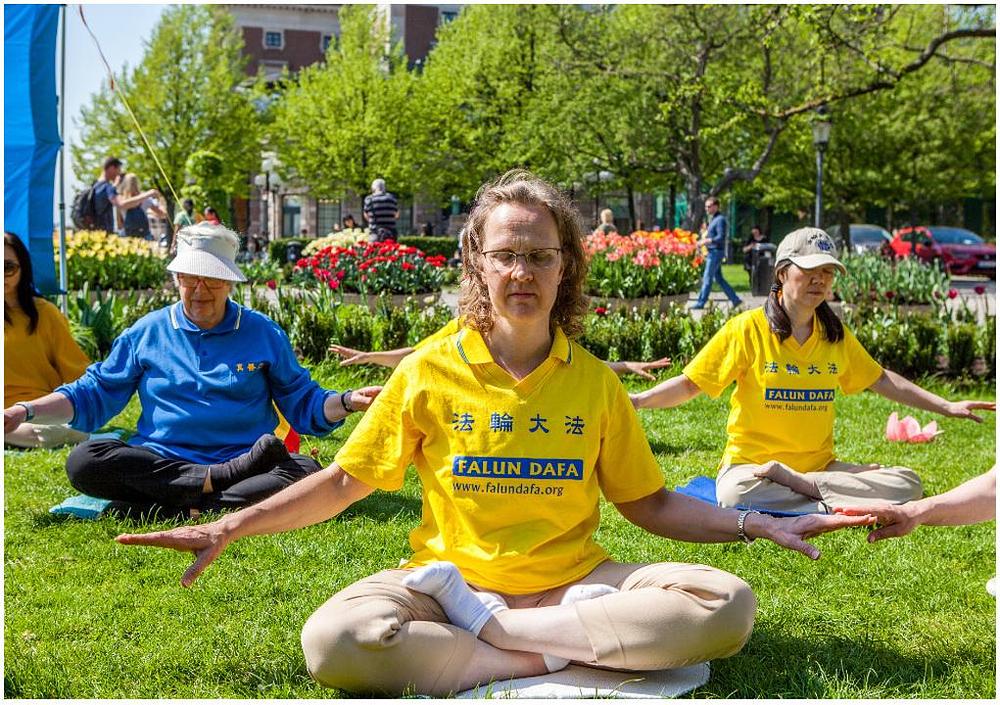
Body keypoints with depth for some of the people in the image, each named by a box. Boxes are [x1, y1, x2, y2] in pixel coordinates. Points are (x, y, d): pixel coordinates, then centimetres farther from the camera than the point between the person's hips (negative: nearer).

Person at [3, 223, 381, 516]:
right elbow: (92, 395, 15)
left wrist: (348, 401, -8)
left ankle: (179, 511, -34)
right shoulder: (146, 332, 12)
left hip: (243, 462, -1)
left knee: (306, 472, -31)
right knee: (83, 462, -28)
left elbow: (302, 402, 11)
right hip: (158, 463, 1)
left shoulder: (263, 333, 10)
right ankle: (220, 481, -28)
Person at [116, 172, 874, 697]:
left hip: (573, 582, 2)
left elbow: (652, 503, 10)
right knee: (333, 638, -33)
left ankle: (494, 630, -20)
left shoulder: (596, 383, 4)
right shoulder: (430, 372, 0)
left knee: (728, 605, -24)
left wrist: (758, 523, -1)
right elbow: (344, 481, 6)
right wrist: (231, 526, -3)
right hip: (449, 579, -2)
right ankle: (550, 658, -22)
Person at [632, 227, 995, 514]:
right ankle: (839, 506, -24)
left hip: (821, 466, 6)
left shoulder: (837, 336, 10)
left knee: (908, 483, -15)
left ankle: (793, 483, -20)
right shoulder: (746, 329, -5)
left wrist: (946, 406, 19)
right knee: (736, 493, -41)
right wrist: (636, 400, -20)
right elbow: (689, 384, -4)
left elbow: (881, 380, 23)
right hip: (750, 465, -6)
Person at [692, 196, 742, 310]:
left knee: (707, 278, -6)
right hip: (712, 252, 10)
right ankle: (735, 299, 15)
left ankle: (701, 303, -3)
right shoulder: (712, 219, 17)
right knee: (718, 278, 12)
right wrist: (703, 241, 8)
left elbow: (721, 238, -21)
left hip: (716, 252, -10)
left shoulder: (720, 220, -13)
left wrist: (705, 241, -22)